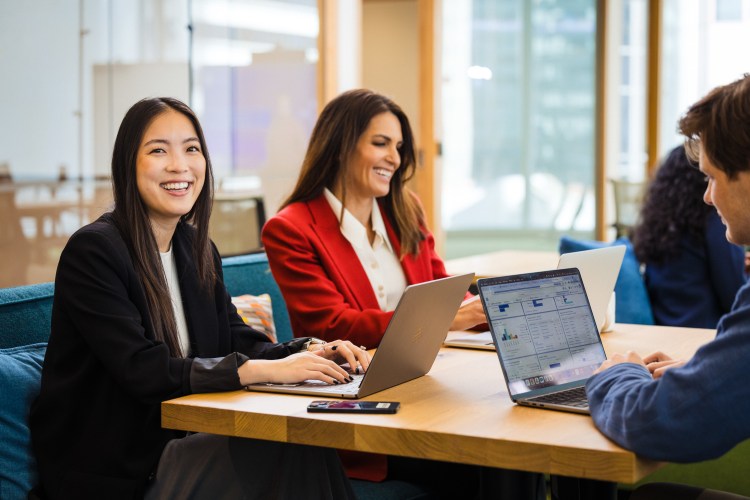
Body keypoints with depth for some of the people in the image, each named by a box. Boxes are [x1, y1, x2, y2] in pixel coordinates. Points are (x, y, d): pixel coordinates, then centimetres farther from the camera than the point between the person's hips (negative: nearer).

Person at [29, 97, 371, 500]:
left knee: (305, 444, -17)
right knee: (289, 452, -23)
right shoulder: (93, 251, -15)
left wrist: (311, 352, -13)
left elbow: (239, 342, 8)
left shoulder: (196, 248, 10)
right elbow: (142, 370, -24)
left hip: (179, 443, 7)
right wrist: (269, 369, -28)